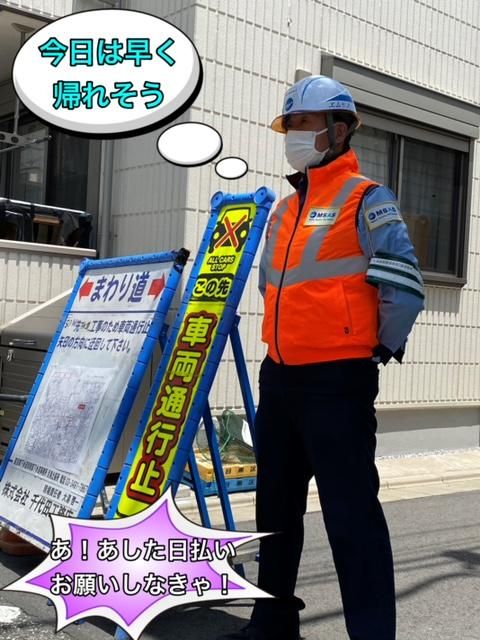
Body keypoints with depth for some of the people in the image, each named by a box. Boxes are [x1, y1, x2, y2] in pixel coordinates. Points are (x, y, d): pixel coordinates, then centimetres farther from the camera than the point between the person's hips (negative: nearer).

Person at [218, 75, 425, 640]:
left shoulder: (365, 200, -7)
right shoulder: (284, 210, 16)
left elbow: (403, 286, -14)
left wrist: (382, 345, -5)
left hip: (337, 382, -8)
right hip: (279, 377, 8)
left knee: (351, 513, -5)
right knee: (276, 507, 16)